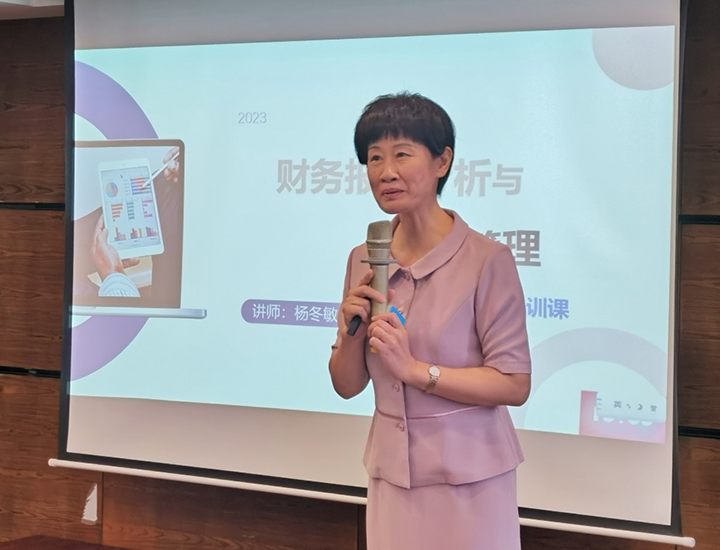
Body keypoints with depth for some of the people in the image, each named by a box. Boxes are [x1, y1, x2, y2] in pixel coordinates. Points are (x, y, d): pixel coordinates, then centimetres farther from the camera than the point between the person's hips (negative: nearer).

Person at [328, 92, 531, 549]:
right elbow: (347, 386, 6)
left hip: (468, 477, -4)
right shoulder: (363, 260, 3)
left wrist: (415, 369, -21)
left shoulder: (488, 260, -14)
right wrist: (351, 334, -13)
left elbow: (515, 385, -14)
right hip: (391, 472, 5)